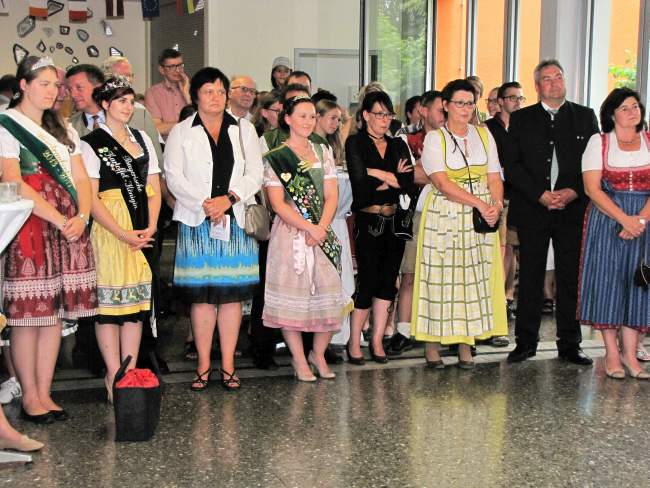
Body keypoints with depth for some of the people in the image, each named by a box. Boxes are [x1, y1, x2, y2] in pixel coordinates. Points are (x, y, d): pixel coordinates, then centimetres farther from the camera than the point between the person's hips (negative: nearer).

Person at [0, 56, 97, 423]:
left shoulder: (64, 130, 20)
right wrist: (59, 219, -17)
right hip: (30, 228, -6)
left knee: (54, 314, 6)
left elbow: (81, 179, 13)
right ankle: (30, 396, 7)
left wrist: (82, 217, -6)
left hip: (70, 229, 6)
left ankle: (45, 393, 14)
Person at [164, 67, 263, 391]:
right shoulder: (181, 133, 8)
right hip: (196, 222, -1)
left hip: (236, 221, 2)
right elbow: (174, 177, -2)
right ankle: (204, 366, 7)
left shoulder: (244, 130, 13)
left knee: (232, 293, 1)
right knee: (201, 294, -2)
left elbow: (255, 174, 5)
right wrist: (203, 204, -13)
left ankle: (228, 365, 8)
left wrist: (228, 199, -10)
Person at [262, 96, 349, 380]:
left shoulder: (322, 152, 13)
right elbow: (278, 203, -7)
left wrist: (321, 228, -10)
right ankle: (299, 359, 10)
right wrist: (309, 228, -16)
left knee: (328, 297, 1)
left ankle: (318, 354, 18)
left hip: (323, 233, 4)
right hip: (290, 233, -4)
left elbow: (331, 195, 6)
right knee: (291, 296, -2)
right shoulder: (274, 158, 0)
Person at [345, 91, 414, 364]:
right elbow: (360, 184, -15)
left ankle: (377, 341, 16)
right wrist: (391, 178, -5)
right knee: (368, 281, -5)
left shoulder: (398, 145, 12)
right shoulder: (355, 143, -1)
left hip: (394, 222, 5)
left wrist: (377, 176, -9)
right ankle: (354, 343, 7)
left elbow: (408, 183, -2)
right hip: (368, 222, -5)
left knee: (388, 281, 6)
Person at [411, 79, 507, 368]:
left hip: (482, 218, 4)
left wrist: (496, 205, -13)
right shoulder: (435, 138, -3)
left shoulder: (483, 135, 11)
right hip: (444, 216, -4)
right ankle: (433, 344, 6)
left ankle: (465, 344, 9)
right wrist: (479, 203, -19)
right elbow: (442, 184, -13)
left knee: (475, 277, 3)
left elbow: (494, 177, 6)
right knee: (441, 277, -3)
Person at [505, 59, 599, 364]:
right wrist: (540, 194, -10)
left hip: (573, 210, 1)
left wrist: (573, 192, -10)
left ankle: (569, 345, 13)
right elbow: (512, 164, 1)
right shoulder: (521, 119, 8)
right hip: (532, 210, 0)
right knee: (530, 277, 3)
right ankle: (526, 342, 12)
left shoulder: (585, 117, 10)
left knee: (571, 278, 4)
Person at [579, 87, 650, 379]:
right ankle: (612, 354, 4)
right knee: (607, 280, -3)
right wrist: (624, 219, -15)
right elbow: (592, 188, -6)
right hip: (606, 220, -2)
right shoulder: (599, 142, 4)